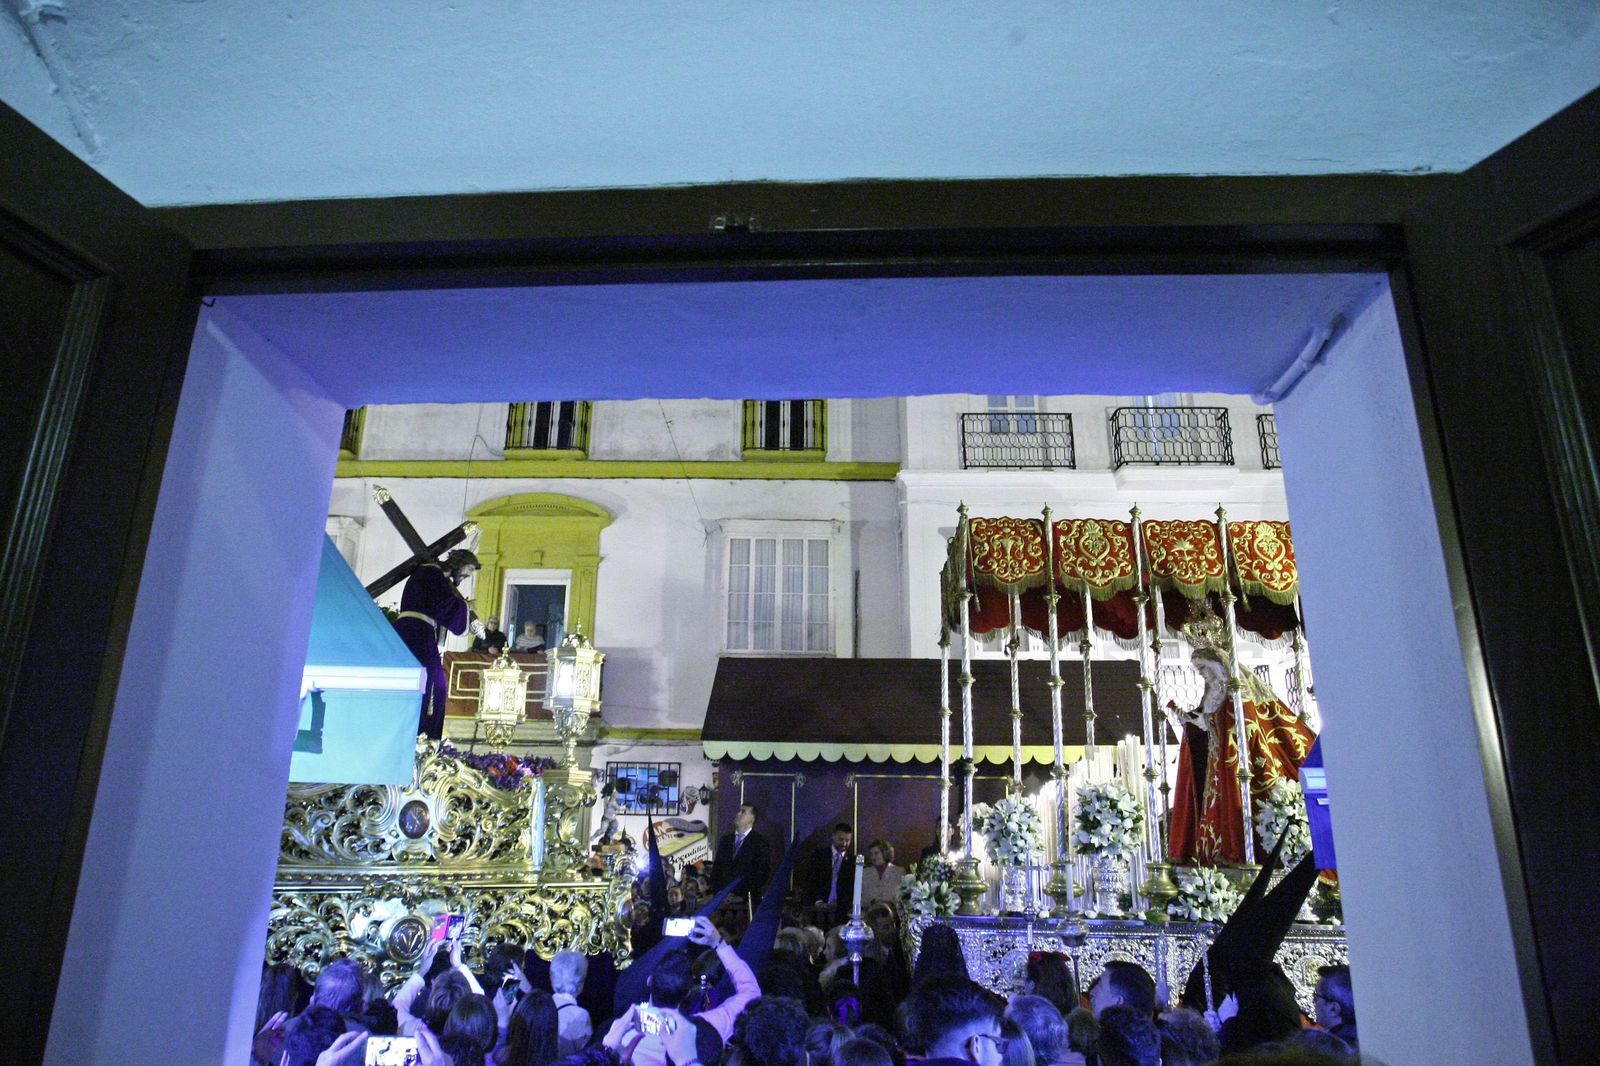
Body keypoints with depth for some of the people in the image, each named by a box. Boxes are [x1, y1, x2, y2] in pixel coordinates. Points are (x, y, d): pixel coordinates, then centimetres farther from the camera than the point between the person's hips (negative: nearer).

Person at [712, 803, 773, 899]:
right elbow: (716, 868, 15)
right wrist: (716, 890, 1)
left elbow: (763, 872, -7)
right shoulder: (725, 840, 14)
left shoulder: (760, 843, -2)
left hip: (747, 898, -4)